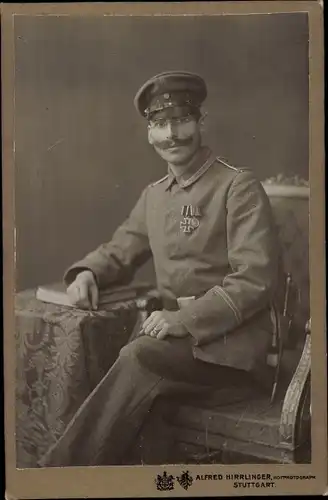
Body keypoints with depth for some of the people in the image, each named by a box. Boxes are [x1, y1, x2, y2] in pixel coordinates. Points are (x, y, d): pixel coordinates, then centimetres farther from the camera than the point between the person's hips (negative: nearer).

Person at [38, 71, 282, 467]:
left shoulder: (239, 186, -8)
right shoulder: (154, 195, 13)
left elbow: (256, 280, -14)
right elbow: (119, 251, 22)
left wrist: (185, 319, -23)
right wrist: (87, 272, -1)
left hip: (229, 340, -5)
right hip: (177, 334, 5)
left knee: (137, 357, -28)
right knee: (139, 387, -24)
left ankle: (63, 467, -16)